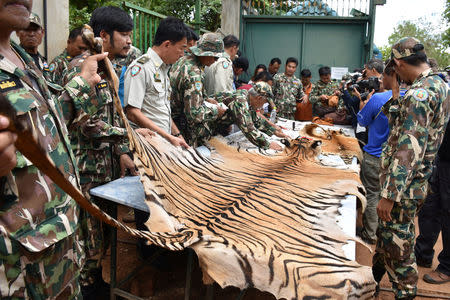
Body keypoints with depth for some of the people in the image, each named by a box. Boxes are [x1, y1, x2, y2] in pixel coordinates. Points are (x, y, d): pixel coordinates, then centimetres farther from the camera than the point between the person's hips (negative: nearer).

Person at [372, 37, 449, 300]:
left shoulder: (420, 94, -23)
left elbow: (409, 149, -28)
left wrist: (389, 195, -26)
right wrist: (396, 95, 15)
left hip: (403, 186, -11)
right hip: (416, 182, 11)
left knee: (397, 248, 3)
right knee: (386, 236, 26)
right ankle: (374, 278, 45)